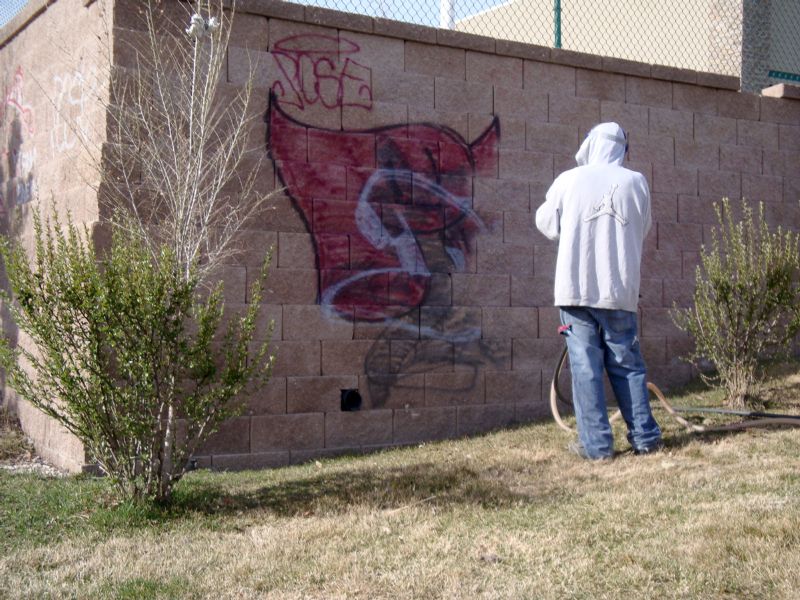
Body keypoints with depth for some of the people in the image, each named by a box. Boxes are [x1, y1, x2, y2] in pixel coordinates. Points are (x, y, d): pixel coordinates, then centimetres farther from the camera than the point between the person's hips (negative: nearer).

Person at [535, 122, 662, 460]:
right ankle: (645, 437, 14)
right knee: (628, 365, 11)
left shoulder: (569, 181, -1)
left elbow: (547, 225, 10)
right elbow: (642, 230, 14)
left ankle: (596, 444, 2)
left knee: (585, 366, 1)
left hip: (576, 289, -2)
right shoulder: (636, 182, 4)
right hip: (620, 290, 2)